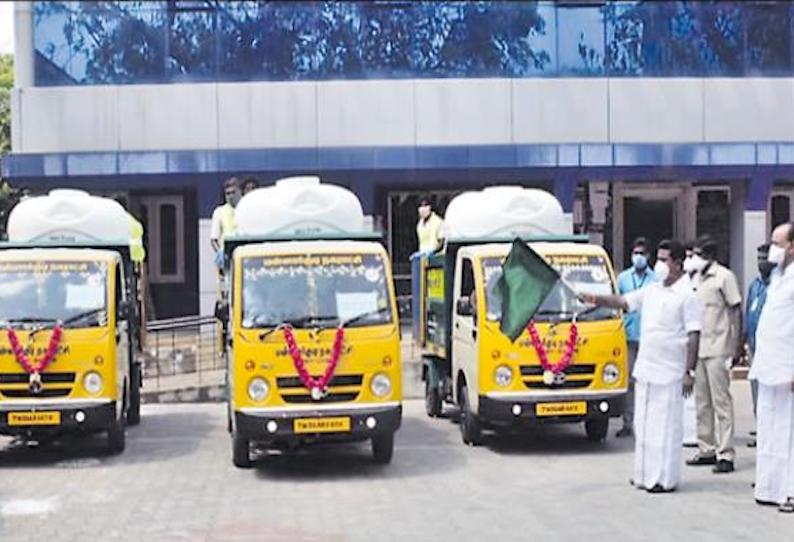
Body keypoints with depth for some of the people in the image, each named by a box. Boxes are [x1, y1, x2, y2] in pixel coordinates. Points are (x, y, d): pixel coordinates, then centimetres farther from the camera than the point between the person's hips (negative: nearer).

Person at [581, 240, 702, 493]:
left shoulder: (688, 296, -10)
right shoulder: (651, 290, 12)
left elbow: (694, 336, -12)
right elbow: (624, 301, 13)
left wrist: (690, 372, -16)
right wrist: (597, 300, -4)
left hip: (669, 373, -8)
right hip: (645, 369, 8)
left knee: (665, 426, -3)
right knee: (643, 424, 13)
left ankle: (665, 478, 4)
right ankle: (645, 474, 22)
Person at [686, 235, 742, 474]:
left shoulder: (724, 276, -7)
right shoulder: (696, 278, 15)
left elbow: (736, 311, -8)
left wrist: (737, 346, -14)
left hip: (718, 349, -8)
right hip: (697, 349, 8)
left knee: (721, 401, -6)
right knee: (702, 402, 12)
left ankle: (725, 454, -5)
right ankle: (706, 449, 20)